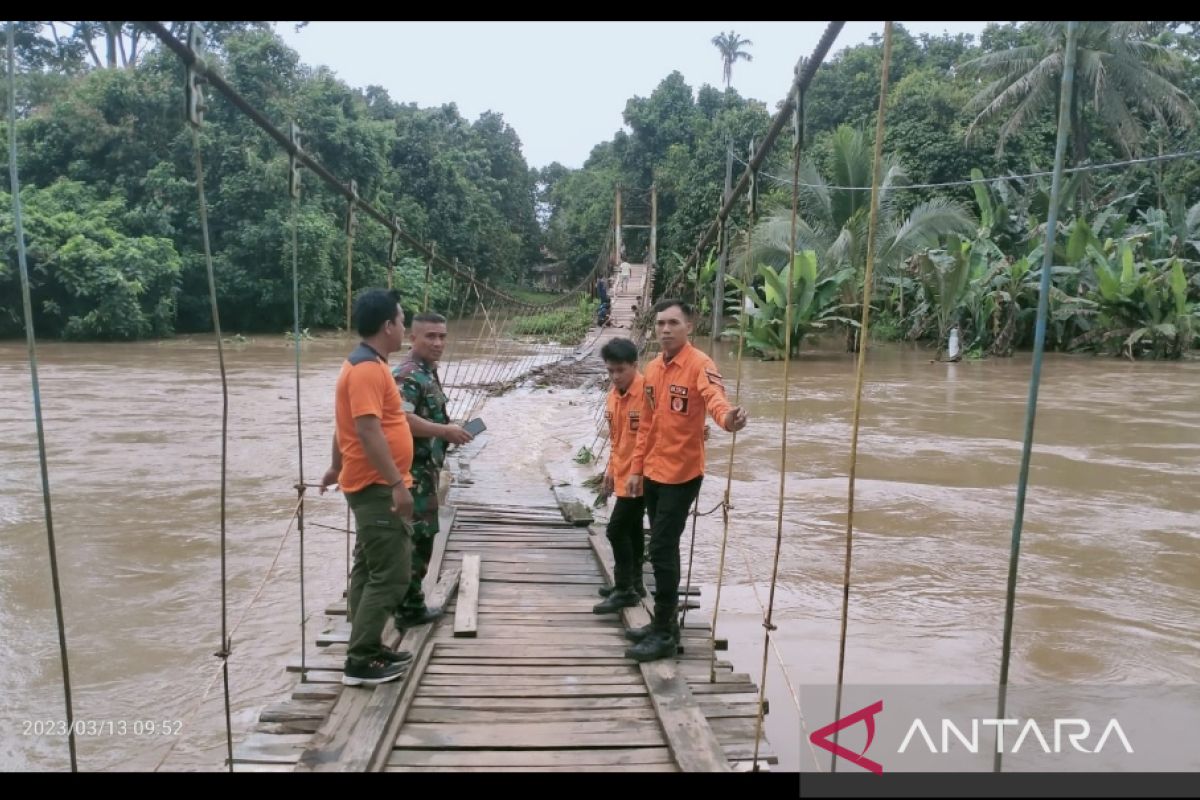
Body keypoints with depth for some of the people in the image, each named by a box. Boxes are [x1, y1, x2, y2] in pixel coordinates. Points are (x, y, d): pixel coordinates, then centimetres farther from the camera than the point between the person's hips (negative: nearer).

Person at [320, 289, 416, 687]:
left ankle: (368, 648, 27)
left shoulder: (365, 364, 13)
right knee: (390, 574, -6)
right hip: (378, 488, -11)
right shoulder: (368, 369, -20)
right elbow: (368, 431, -27)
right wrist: (397, 484, -28)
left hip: (373, 485, 11)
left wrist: (336, 467, 30)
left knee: (369, 569, 16)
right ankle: (360, 661, 3)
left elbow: (347, 426, 21)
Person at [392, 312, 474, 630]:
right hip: (413, 470, -10)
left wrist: (448, 430, 13)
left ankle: (411, 603, 28)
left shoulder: (428, 373, 15)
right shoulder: (407, 375, -17)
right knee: (414, 538, -3)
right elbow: (402, 419, -30)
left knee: (421, 537, 17)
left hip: (426, 468, 10)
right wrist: (445, 431, -25)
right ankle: (409, 609, 7)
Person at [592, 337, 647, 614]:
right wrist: (610, 471, 18)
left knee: (617, 529, -6)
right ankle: (633, 583, 30)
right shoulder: (613, 395, 6)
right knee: (632, 528, 17)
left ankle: (625, 590, 6)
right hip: (622, 475, 8)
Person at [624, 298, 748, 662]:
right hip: (653, 473, 8)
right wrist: (637, 468, 15)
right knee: (663, 548, 15)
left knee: (662, 549, -6)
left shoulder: (699, 364, -14)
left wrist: (727, 418, -57)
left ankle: (665, 634, 7)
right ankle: (664, 623, 29)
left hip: (682, 474, -8)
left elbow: (714, 397, -35)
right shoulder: (652, 369, 9)